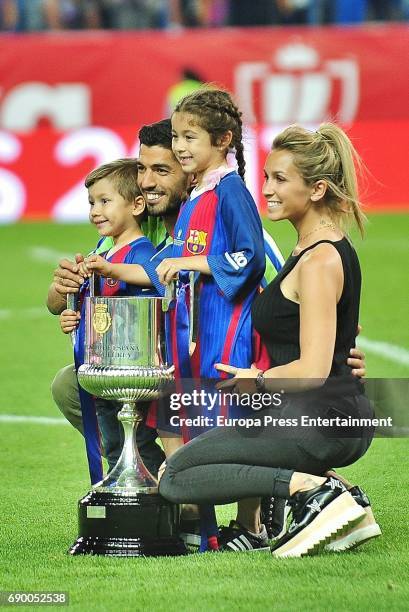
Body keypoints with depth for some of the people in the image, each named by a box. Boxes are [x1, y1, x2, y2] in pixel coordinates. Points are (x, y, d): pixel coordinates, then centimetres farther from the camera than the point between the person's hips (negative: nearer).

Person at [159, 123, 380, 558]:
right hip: (339, 418, 10)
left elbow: (312, 370, -20)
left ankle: (311, 489, -16)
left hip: (319, 421, -10)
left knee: (175, 477, -5)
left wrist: (259, 381, -4)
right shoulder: (322, 249, 14)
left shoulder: (320, 261, -16)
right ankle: (322, 491, 9)